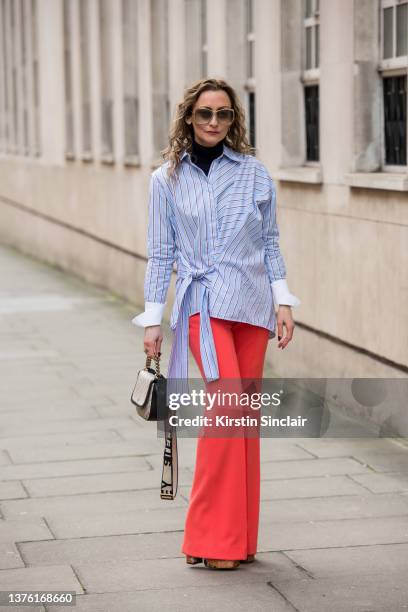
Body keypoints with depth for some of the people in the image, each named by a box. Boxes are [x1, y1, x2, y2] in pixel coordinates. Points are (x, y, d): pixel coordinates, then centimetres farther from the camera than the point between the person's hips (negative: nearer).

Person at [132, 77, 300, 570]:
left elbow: (269, 243, 12)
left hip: (252, 303, 3)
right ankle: (213, 538, -12)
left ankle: (240, 537, 14)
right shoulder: (167, 179, 6)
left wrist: (283, 301, 3)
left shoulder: (254, 172, 9)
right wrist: (153, 318, 4)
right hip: (204, 302, -3)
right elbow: (160, 253, 7)